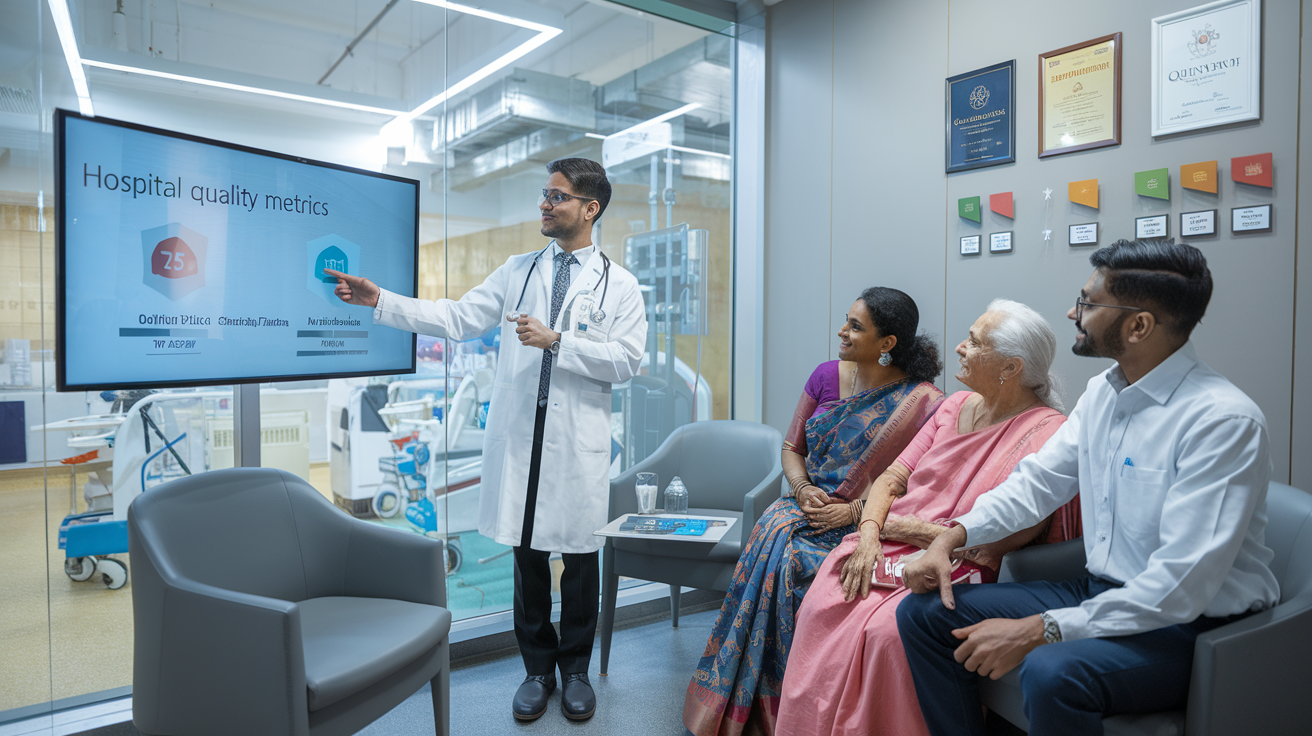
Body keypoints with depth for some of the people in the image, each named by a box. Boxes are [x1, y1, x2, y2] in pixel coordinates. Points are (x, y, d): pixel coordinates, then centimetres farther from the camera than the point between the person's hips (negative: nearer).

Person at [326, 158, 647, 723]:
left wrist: (555, 340, -14)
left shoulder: (618, 285, 3)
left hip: (579, 441, -2)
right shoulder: (518, 271, 12)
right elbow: (456, 318, 6)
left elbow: (625, 360, -7)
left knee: (579, 555, 8)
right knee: (527, 554, 9)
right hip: (520, 433, 3)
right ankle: (538, 669, 28)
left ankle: (575, 669, 28)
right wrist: (380, 301, -2)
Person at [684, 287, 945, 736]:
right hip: (808, 507, 5)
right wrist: (803, 489, -6)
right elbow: (792, 448, 13)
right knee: (773, 535, -27)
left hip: (867, 525, -4)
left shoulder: (922, 403, -7)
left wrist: (854, 511, -18)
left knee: (795, 561, -31)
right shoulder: (827, 376, 8)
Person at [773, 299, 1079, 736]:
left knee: (886, 629, -32)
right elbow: (891, 479, 12)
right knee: (822, 604, -20)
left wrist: (896, 525, -8)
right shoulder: (957, 405, 13)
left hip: (958, 569, -5)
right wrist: (868, 534, -8)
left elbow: (993, 544, -16)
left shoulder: (1046, 433, -10)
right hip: (889, 548, 6)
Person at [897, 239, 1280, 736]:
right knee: (925, 613, -4)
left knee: (1052, 673, -37)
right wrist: (953, 537, -5)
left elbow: (1181, 585, -26)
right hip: (1102, 593, 7)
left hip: (1193, 623, -7)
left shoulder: (1224, 420, -21)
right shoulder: (1102, 392, 4)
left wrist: (1038, 630, -28)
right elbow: (1039, 480, 11)